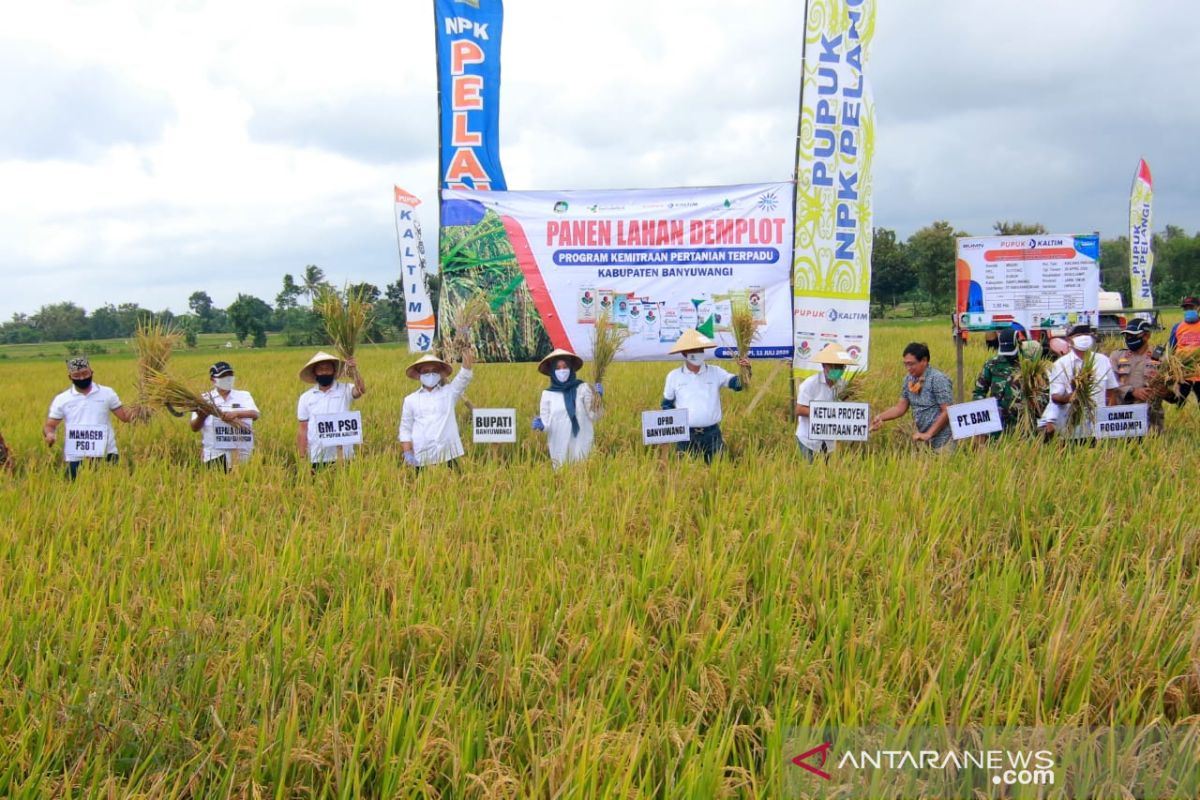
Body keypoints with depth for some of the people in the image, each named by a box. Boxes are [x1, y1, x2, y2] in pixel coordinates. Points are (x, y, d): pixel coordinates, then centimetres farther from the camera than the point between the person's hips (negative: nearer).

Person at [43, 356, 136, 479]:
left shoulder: (107, 393, 5)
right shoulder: (61, 399, 5)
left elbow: (123, 415, 5)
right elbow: (49, 426, 8)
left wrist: (129, 416, -19)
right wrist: (50, 434, -15)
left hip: (106, 455, 0)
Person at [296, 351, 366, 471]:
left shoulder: (345, 391, 3)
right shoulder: (306, 398, 8)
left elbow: (361, 390, -18)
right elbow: (302, 429, 8)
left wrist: (354, 370, -32)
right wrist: (302, 459, 3)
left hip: (343, 457, -1)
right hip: (317, 459, 2)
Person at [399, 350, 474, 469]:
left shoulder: (449, 392, 9)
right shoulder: (410, 400, 11)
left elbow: (462, 380, -8)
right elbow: (405, 429, 10)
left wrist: (467, 367, -26)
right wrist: (407, 453, 0)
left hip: (447, 454, 0)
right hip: (421, 456, 0)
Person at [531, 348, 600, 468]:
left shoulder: (582, 388, -1)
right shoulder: (547, 393, 3)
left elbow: (593, 416, 1)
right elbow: (545, 421, 2)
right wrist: (540, 425, -19)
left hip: (581, 444, -1)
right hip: (559, 447, 1)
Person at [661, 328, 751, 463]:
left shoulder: (715, 372, 4)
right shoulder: (673, 376, 5)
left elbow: (738, 384, -6)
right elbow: (667, 404, 15)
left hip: (712, 434, 0)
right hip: (686, 436, 0)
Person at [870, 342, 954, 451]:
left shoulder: (938, 379, -16)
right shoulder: (909, 380, 4)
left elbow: (947, 412, -18)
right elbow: (900, 407, 8)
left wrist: (928, 434, -20)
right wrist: (880, 417, -8)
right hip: (923, 439, 6)